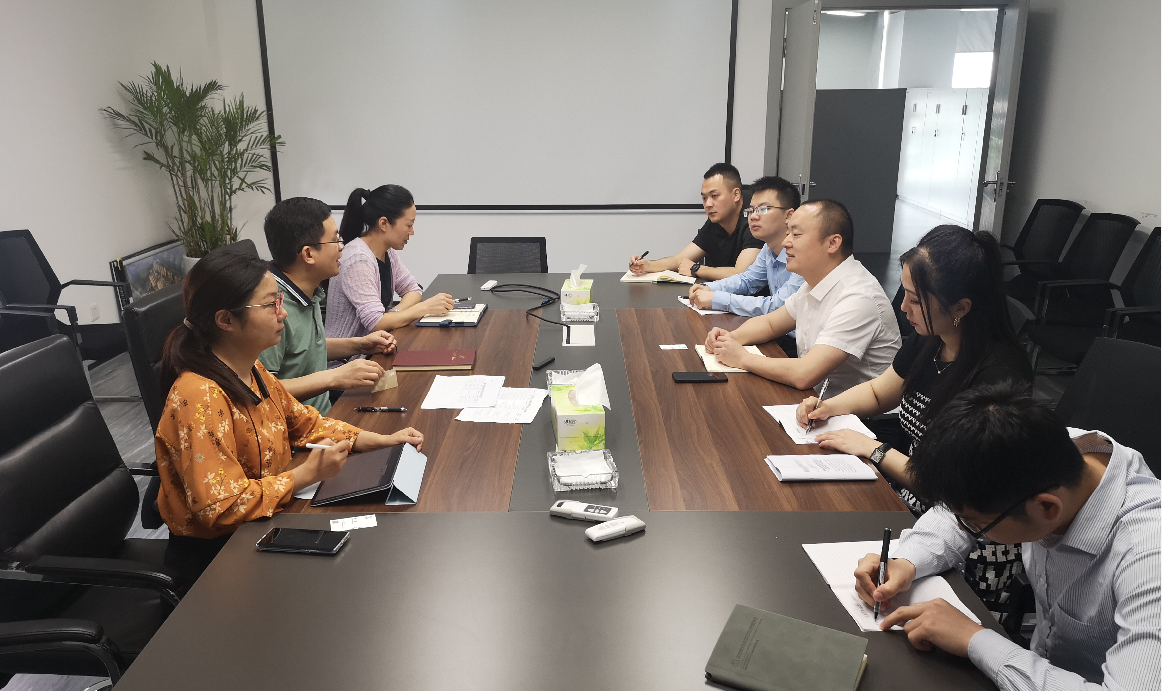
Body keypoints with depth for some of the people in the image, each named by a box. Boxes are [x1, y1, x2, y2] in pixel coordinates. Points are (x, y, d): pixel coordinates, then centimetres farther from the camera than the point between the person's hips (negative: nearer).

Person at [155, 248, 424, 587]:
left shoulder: (253, 371, 0)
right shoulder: (200, 397, -28)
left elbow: (307, 423, 12)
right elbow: (221, 506, -29)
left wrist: (383, 441, 2)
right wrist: (308, 472, -25)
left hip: (261, 526, 8)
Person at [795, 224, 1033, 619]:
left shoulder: (999, 376, -24)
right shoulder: (928, 343, 0)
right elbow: (878, 392, 20)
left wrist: (873, 450, -16)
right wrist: (829, 406, 1)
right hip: (908, 504, 8)